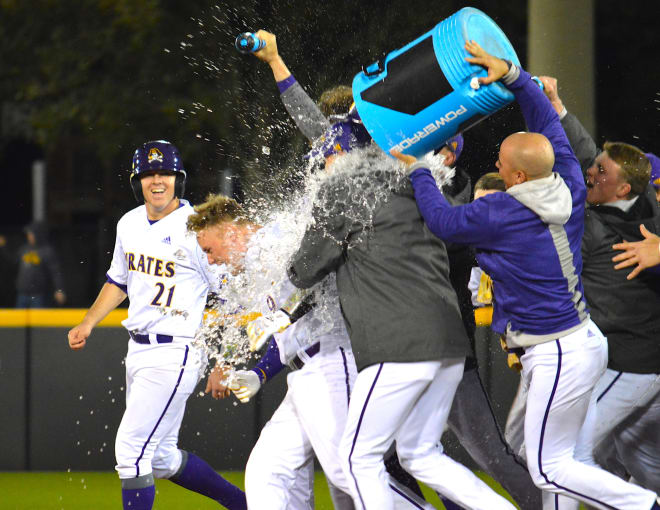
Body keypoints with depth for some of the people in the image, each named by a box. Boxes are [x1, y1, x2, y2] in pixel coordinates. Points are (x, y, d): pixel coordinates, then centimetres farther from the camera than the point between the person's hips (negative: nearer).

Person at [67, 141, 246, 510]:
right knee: (161, 458, 14)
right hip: (138, 350, 8)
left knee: (132, 450, -12)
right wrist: (88, 324, 15)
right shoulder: (130, 224, 9)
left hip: (176, 352, -8)